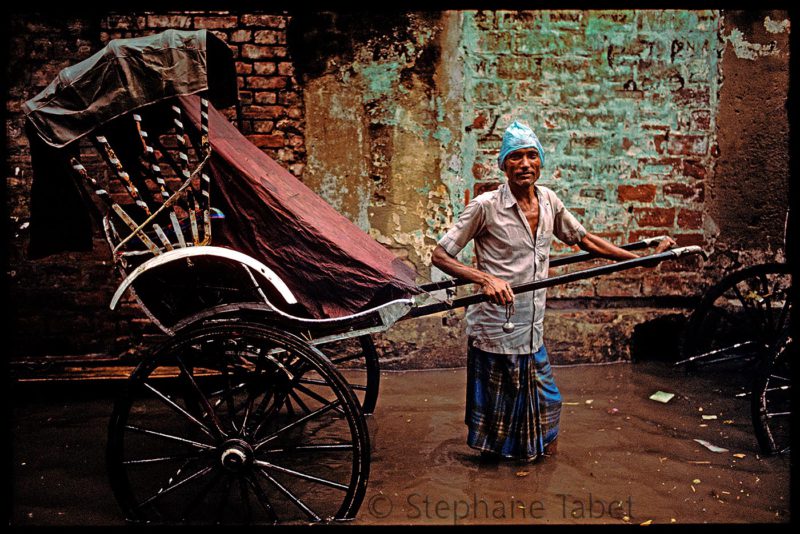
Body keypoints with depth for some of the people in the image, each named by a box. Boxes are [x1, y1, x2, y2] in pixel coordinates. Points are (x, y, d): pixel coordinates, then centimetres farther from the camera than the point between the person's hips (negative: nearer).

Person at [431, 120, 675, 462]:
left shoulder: (548, 201, 5)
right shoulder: (486, 206, -13)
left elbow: (584, 240, 17)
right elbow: (440, 255, -12)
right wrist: (485, 278, -28)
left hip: (531, 331, 6)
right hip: (494, 329, -6)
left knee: (546, 406, 15)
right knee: (494, 418, 5)